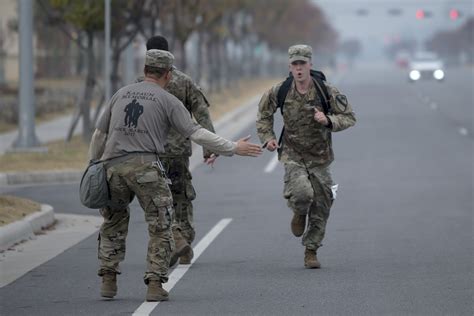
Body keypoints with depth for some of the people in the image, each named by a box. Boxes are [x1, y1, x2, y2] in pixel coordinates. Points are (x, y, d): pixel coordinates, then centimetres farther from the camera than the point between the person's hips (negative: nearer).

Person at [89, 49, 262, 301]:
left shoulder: (121, 94, 19)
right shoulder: (167, 101, 4)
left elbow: (99, 134, 21)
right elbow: (196, 133, -2)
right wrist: (233, 149, 2)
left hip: (113, 167, 5)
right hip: (145, 167, -4)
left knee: (113, 226, 21)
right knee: (160, 229, 5)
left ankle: (108, 281, 16)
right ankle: (155, 285, -2)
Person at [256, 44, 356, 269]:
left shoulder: (326, 91, -11)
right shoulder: (280, 92, -7)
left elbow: (349, 118, -5)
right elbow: (264, 113, 12)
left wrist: (328, 120, -24)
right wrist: (267, 137, -2)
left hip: (319, 158, 1)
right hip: (292, 155, -1)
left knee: (320, 208, 5)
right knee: (302, 193, -28)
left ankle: (311, 252, 24)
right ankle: (299, 213, 9)